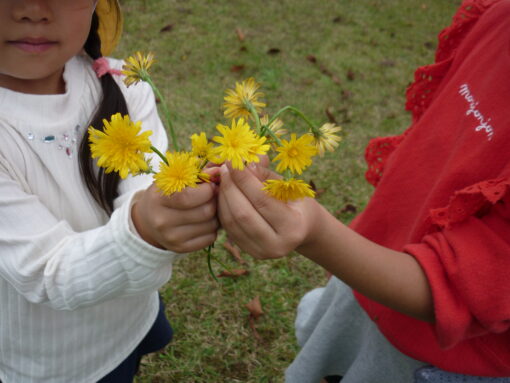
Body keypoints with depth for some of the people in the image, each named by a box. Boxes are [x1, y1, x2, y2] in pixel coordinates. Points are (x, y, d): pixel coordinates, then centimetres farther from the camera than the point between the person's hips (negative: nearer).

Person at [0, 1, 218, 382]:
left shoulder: (122, 85, -15)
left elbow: (147, 204, -26)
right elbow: (49, 275, -30)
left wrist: (188, 204, -49)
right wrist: (140, 231, -49)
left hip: (137, 315, 4)